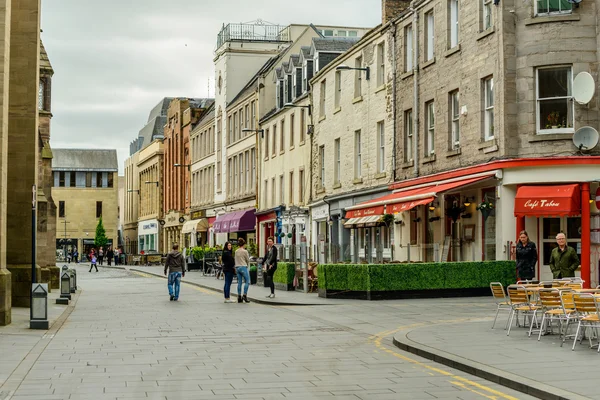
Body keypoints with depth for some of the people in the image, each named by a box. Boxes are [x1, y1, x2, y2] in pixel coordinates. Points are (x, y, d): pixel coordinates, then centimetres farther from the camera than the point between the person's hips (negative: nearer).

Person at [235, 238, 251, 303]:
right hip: (243, 267, -6)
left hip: (237, 267, 6)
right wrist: (247, 265, 17)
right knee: (247, 281, 1)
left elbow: (236, 260, 12)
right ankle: (245, 295, -7)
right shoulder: (245, 251, -9)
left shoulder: (236, 251, 8)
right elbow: (248, 260, -1)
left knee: (239, 282, 7)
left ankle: (239, 297, 6)